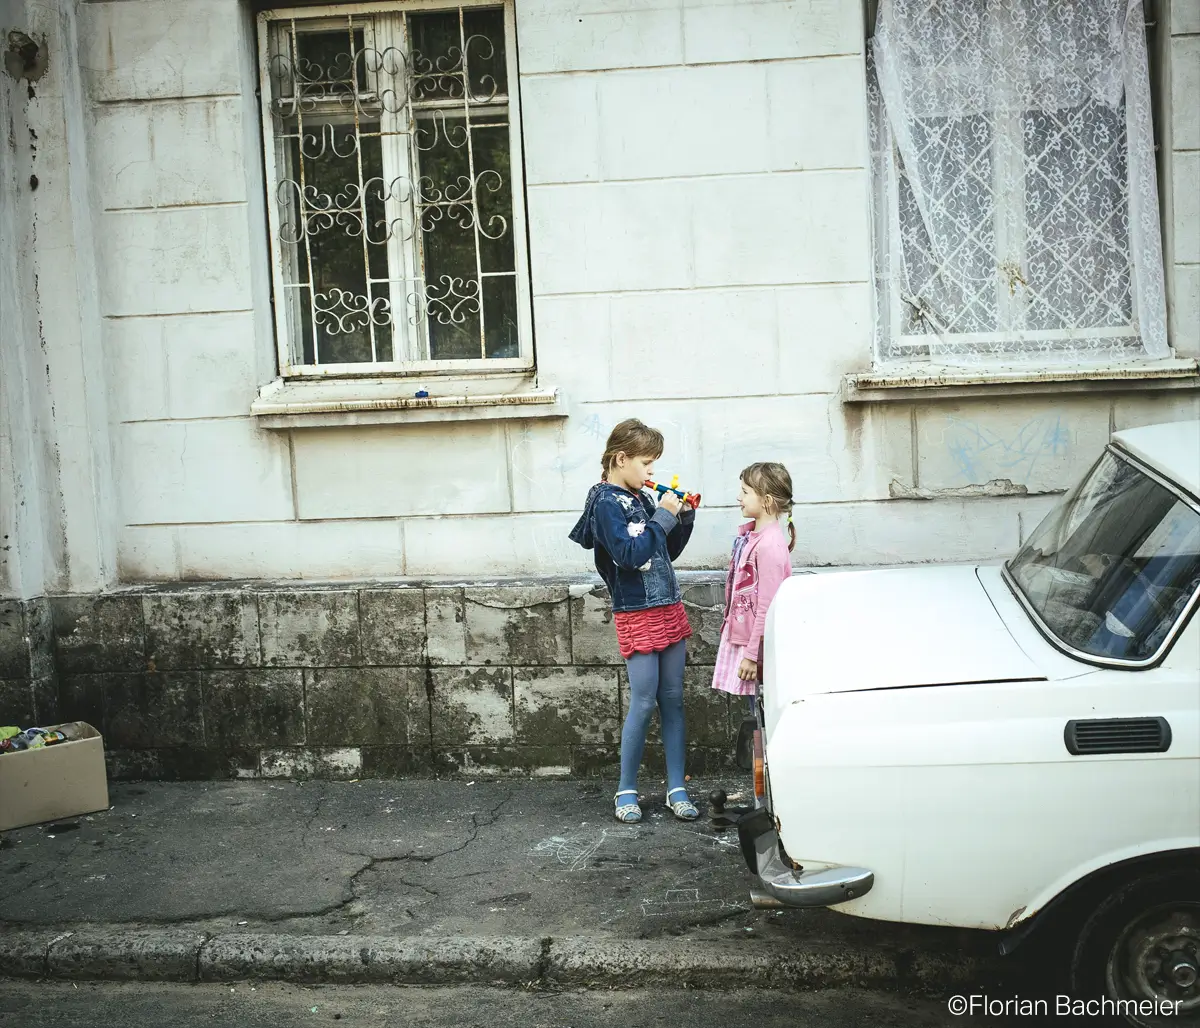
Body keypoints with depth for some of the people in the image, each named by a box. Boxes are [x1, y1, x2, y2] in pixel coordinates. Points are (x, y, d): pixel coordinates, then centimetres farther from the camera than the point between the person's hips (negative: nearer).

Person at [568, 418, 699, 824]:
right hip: (637, 615, -7)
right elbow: (631, 555, -22)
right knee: (643, 703, -4)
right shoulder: (607, 503, -11)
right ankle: (626, 791, 10)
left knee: (673, 700, 7)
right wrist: (663, 516, -17)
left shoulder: (639, 499, 11)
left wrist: (684, 516, 6)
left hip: (669, 608, 7)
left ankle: (677, 788, 14)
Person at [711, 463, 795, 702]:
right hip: (739, 635, 9)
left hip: (756, 641, -9)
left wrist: (752, 654, -18)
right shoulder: (748, 533, 7)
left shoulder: (770, 545, -20)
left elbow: (767, 606, -20)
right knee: (756, 711, 15)